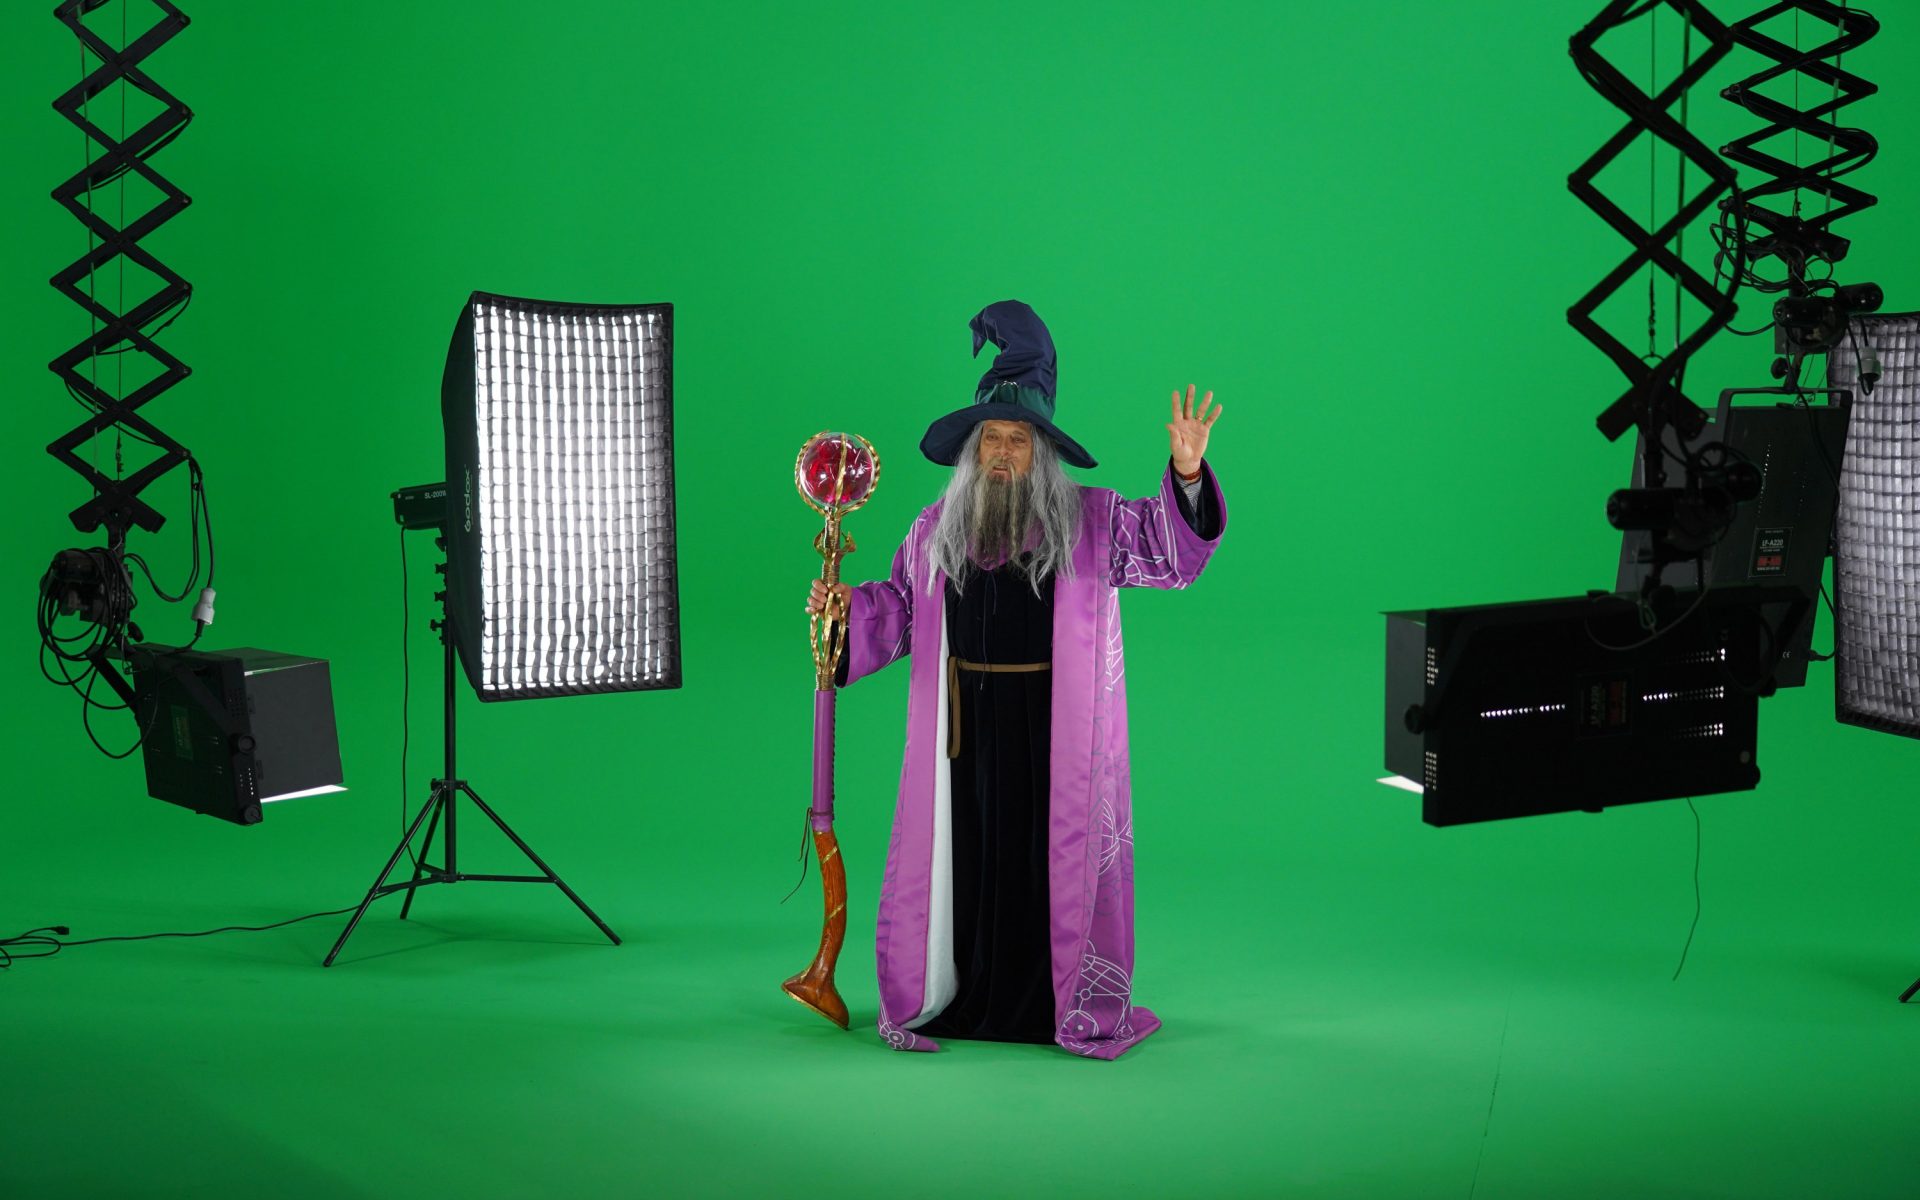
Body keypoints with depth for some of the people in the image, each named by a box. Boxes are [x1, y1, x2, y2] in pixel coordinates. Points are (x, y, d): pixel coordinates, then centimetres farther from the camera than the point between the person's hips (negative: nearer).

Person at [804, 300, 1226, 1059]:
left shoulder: (1090, 522, -1)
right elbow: (901, 606, 16)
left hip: (1055, 732, -2)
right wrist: (847, 609, -2)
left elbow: (1171, 545, -12)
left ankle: (1070, 1004, 11)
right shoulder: (937, 529, 8)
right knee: (965, 855, 6)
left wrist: (1186, 473, -28)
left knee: (1055, 856, 1)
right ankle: (948, 1000, 16)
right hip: (967, 729, 2)